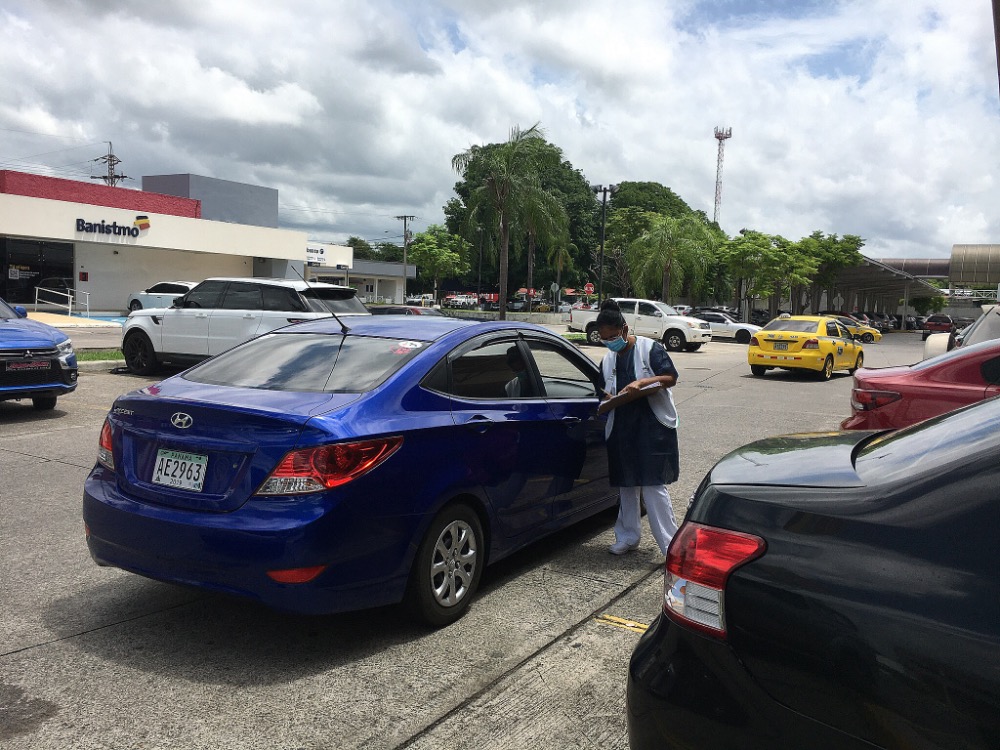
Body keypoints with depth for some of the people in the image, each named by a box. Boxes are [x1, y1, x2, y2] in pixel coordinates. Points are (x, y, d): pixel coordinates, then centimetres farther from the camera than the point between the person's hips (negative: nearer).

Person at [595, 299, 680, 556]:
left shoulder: (649, 348, -4)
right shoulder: (607, 360, 14)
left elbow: (671, 377, -9)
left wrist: (641, 382, -22)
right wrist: (607, 398, -4)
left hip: (652, 425, -6)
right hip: (621, 428, 6)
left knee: (653, 485, -10)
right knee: (625, 485, 12)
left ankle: (670, 544, -4)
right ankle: (628, 536, 25)